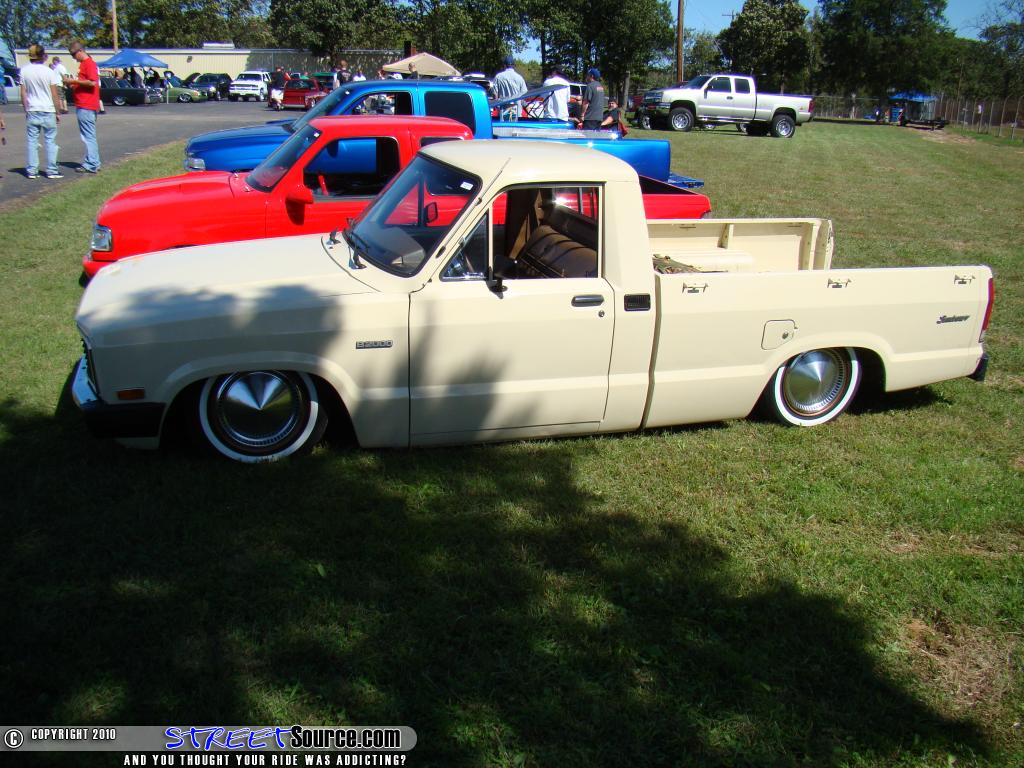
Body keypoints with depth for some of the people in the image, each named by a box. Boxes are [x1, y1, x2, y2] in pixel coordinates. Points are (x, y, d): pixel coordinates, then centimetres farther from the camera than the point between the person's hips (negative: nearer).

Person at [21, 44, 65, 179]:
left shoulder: (24, 71, -1)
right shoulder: (49, 72, -8)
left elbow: (23, 93, 2)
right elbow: (55, 95, -6)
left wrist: (26, 110, 12)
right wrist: (57, 112, 4)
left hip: (32, 111, 2)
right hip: (48, 111, -2)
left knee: (31, 141, 6)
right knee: (50, 141, 4)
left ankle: (31, 170, 7)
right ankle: (51, 170, 3)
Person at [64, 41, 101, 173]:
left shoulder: (89, 63, -11)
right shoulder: (84, 63, 20)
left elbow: (92, 82, -23)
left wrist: (74, 81, -15)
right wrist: (73, 84, 13)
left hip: (86, 106, -11)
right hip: (83, 106, 11)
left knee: (88, 136, -9)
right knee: (89, 136, 13)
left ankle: (91, 165, -8)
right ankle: (93, 163, 18)